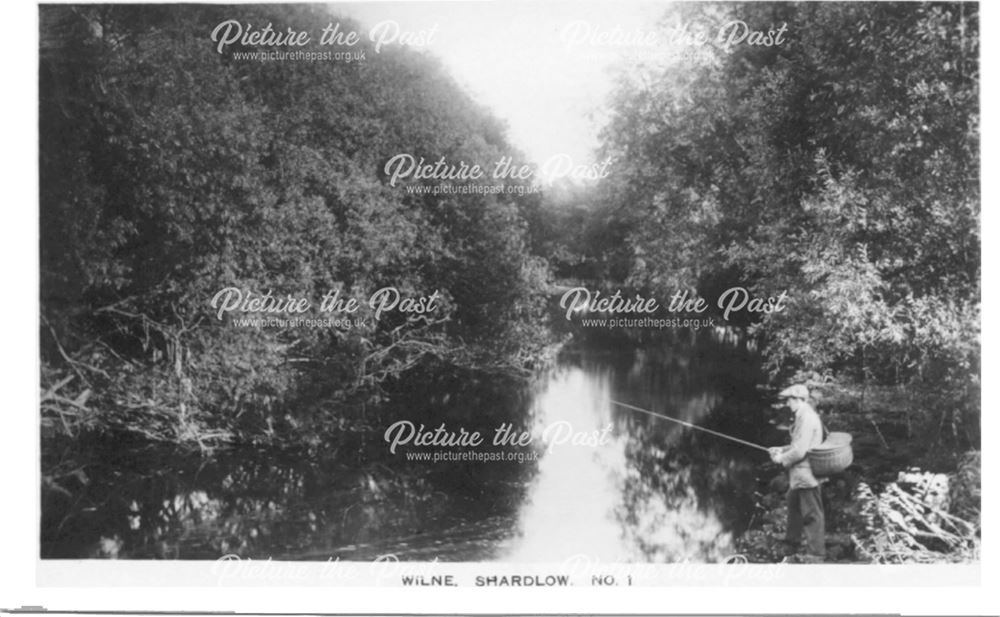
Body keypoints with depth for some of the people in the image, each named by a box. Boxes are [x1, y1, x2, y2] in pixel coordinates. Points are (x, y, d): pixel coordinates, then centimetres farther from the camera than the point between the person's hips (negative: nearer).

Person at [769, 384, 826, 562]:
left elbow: (800, 450, -23)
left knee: (812, 514, -4)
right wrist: (781, 450, 14)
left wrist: (782, 459, -9)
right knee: (794, 507, 20)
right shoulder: (803, 416, 14)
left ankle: (816, 554, 3)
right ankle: (790, 547, 33)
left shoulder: (807, 418, -19)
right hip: (798, 475, 11)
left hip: (806, 474, -11)